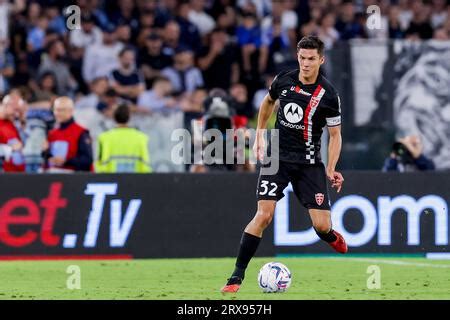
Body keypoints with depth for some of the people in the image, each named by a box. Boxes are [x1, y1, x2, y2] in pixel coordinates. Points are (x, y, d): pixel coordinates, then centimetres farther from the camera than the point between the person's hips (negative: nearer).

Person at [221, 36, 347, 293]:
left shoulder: (328, 95, -9)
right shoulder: (284, 80, -2)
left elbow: (335, 134, 0)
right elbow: (268, 102, 21)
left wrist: (331, 170, -9)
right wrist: (260, 135, 18)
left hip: (309, 161, -1)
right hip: (278, 156, 1)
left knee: (321, 225, -6)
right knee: (264, 215, -14)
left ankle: (332, 237, 35)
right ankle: (237, 276, -9)